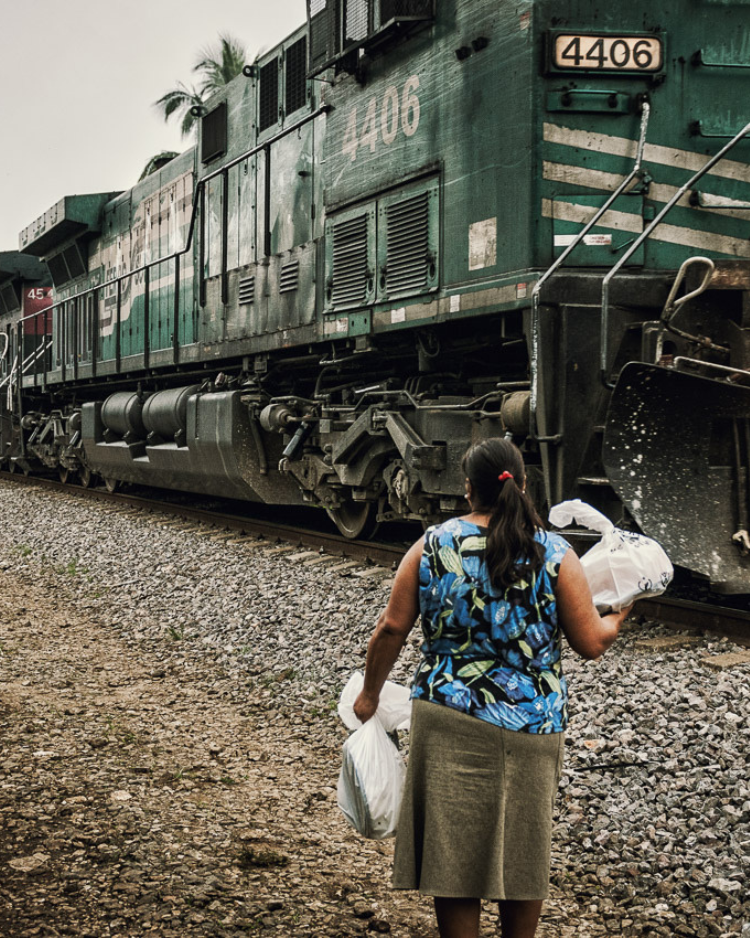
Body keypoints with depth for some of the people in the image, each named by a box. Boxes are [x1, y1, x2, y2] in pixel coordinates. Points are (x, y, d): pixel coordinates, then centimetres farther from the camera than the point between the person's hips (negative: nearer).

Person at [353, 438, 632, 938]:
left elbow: (392, 629, -3)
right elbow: (591, 643, -5)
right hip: (532, 727, 0)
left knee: (454, 848, 10)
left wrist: (370, 694, 11)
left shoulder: (432, 546, -4)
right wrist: (617, 619, 18)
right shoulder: (556, 554, -6)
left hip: (449, 721, 0)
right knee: (524, 850, 19)